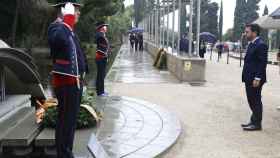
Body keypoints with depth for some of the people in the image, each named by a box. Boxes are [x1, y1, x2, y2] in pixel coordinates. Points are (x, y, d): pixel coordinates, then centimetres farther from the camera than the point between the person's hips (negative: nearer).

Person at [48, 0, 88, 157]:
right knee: (66, 121, -2)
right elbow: (62, 40, -41)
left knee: (70, 120, 18)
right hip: (66, 84, -10)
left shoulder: (69, 28, 16)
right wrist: (69, 16, -31)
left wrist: (80, 80, 20)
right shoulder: (56, 27, -14)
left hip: (74, 82, 10)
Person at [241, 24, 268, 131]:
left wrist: (257, 78, -21)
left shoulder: (261, 45, -15)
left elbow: (263, 63, -19)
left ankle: (257, 124, 10)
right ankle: (254, 121, 26)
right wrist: (246, 77, 15)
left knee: (256, 101, 0)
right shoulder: (251, 44, 14)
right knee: (252, 101, 15)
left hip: (255, 79, -9)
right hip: (249, 79, 9)